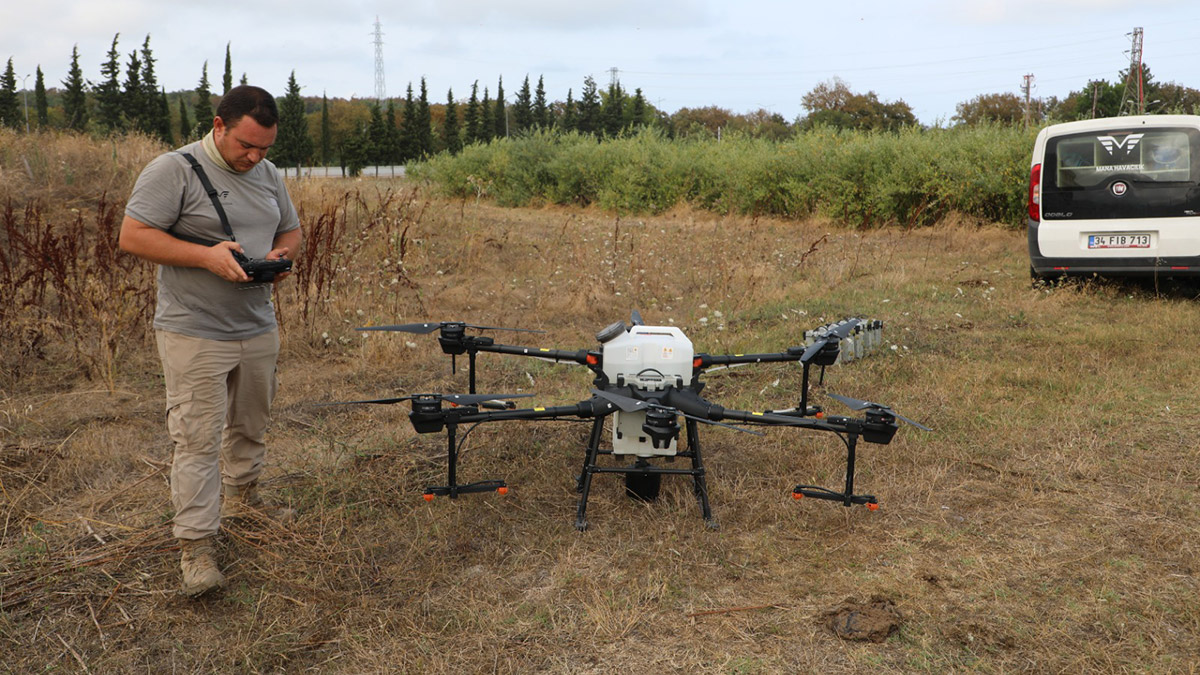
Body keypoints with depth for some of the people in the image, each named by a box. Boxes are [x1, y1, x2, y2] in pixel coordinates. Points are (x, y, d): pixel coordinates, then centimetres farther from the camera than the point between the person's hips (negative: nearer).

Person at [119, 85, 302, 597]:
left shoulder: (268, 174, 10)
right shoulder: (173, 170, -11)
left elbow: (291, 229, 21)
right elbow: (133, 236, -14)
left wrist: (281, 254, -3)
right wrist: (206, 255, -24)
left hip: (258, 329, 7)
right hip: (194, 333, -6)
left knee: (251, 425, 19)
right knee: (197, 439, -6)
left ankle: (242, 497, 41)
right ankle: (196, 546, 1)